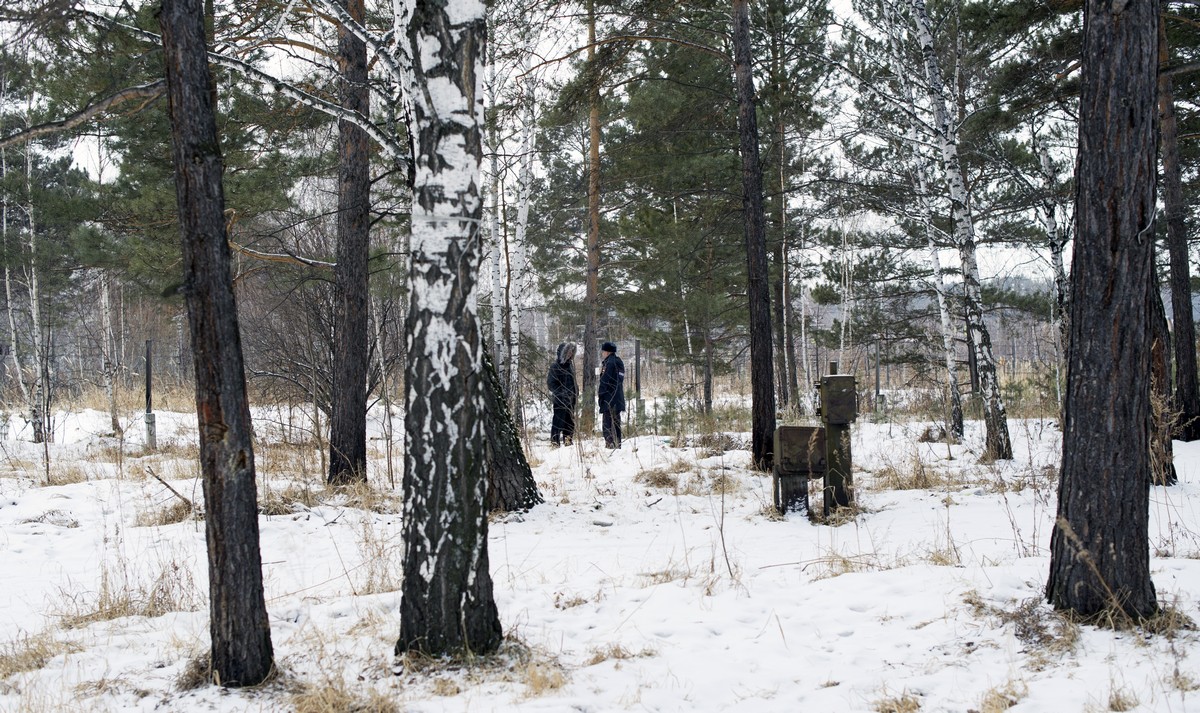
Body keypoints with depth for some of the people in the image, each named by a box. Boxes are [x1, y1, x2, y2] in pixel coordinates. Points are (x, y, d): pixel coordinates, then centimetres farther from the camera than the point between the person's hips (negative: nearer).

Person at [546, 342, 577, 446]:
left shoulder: (570, 365, 14)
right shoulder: (555, 366, -9)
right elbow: (550, 383, -11)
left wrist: (576, 391, 12)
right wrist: (561, 392, -18)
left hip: (571, 399, 7)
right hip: (560, 400, -7)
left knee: (570, 422, 11)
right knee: (558, 421, -7)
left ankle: (568, 440, 18)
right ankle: (555, 441, -4)